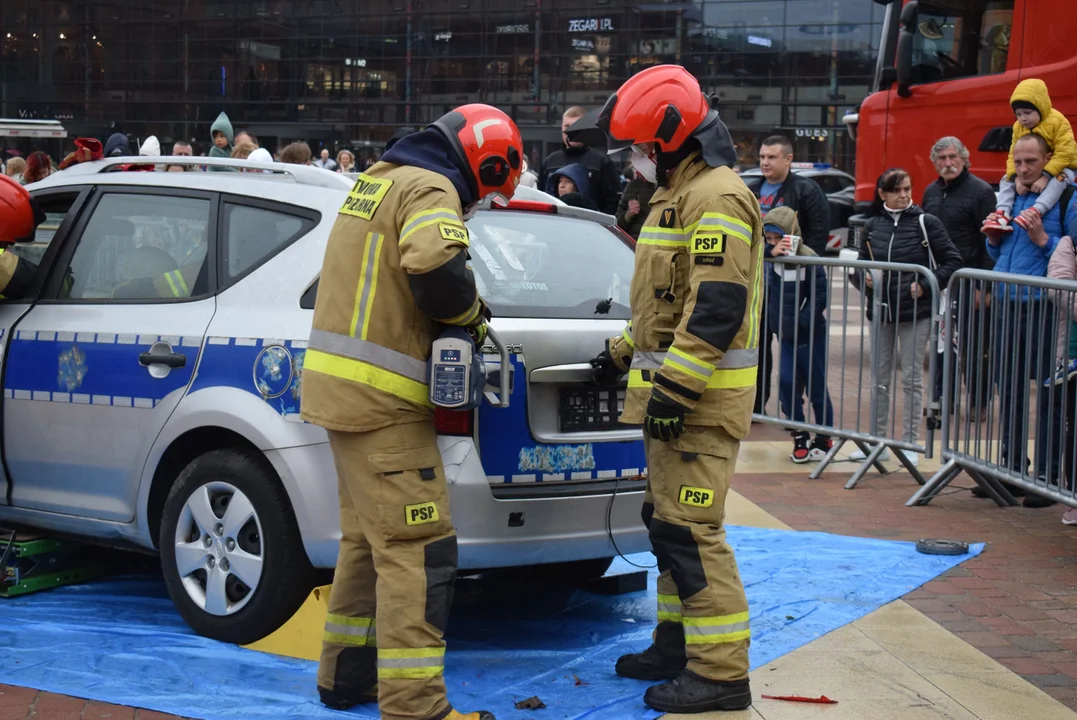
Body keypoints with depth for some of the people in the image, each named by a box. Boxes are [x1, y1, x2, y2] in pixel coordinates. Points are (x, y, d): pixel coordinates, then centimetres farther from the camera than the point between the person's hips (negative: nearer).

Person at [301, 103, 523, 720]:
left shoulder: (380, 178, 17)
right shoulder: (430, 190, -12)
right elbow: (436, 265, -31)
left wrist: (457, 318, 11)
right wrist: (472, 315, -11)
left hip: (342, 386, 10)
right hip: (381, 399, -10)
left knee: (369, 540, 19)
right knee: (418, 552, -9)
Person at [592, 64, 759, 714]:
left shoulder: (716, 199, -16)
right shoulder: (679, 194, 18)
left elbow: (717, 306, -24)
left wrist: (674, 388, -26)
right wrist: (625, 352, 27)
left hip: (701, 393, -11)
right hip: (672, 386, 11)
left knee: (690, 530, -10)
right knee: (668, 521, 16)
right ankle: (678, 643, 27)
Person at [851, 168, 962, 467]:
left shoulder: (926, 223, -4)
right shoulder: (873, 226, 7)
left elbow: (952, 262, -4)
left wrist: (927, 286, -13)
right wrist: (864, 278, -7)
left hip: (916, 312, -4)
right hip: (881, 311, 4)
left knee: (911, 379, 1)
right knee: (880, 379, 10)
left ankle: (910, 443, 9)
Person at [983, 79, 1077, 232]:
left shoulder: (1057, 122, -21)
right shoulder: (1018, 127, -3)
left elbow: (1065, 153, -28)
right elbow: (1014, 155, -7)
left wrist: (1046, 176, -37)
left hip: (1060, 167, -6)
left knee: (1060, 178, -38)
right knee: (1007, 179, -6)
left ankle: (1036, 210, -52)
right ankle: (1003, 213, -21)